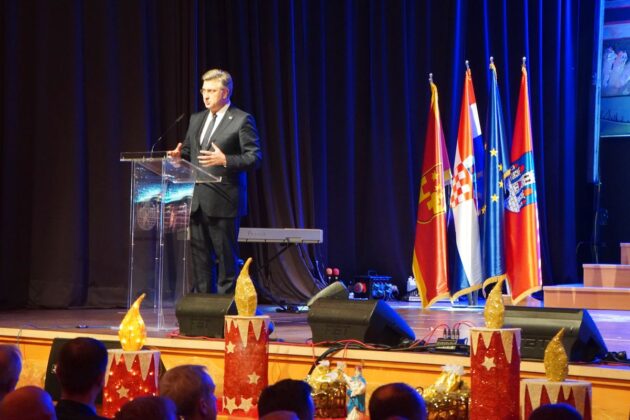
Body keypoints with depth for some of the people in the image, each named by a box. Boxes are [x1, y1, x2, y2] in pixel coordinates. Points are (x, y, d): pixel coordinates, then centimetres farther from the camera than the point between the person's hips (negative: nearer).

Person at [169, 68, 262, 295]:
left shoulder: (242, 120, -4)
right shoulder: (196, 119, 17)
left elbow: (254, 157, -9)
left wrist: (225, 160, -23)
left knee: (226, 257, -2)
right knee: (200, 257, 9)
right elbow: (188, 150, 23)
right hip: (197, 200, 7)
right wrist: (179, 155, 0)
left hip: (223, 201, -7)